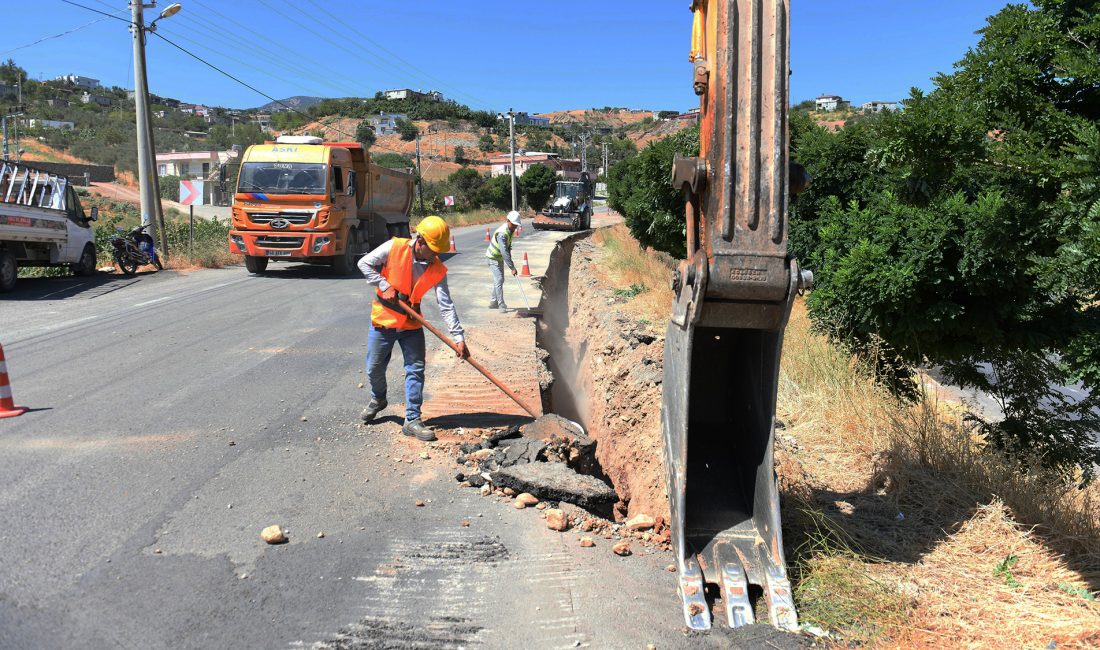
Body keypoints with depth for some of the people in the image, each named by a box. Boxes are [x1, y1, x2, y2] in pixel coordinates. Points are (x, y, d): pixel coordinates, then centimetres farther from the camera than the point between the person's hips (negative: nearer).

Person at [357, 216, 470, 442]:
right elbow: (365, 263, -9)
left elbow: (446, 305, -14)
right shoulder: (394, 247, -16)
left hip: (411, 323, 1)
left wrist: (458, 337, -21)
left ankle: (412, 420, 6)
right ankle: (378, 399, 42)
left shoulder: (437, 269, -11)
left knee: (416, 370, -3)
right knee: (374, 369, 10)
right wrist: (385, 286, -19)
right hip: (383, 320, -1)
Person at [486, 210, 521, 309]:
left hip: (500, 257, 9)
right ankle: (501, 305, -9)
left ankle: (493, 302, 25)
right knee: (499, 280, -13)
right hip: (493, 257, -9)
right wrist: (512, 268, -38)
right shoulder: (502, 233, -33)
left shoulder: (511, 230, -3)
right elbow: (504, 252, -37)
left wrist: (509, 256, 10)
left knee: (500, 280, 14)